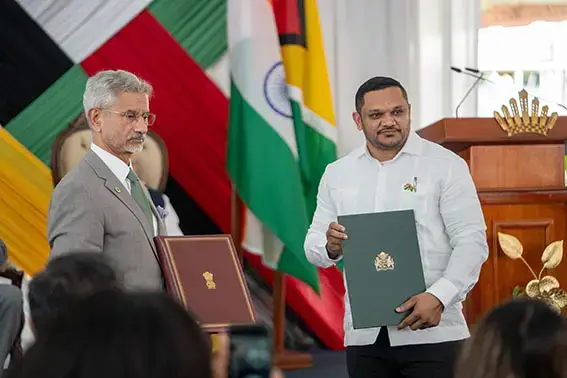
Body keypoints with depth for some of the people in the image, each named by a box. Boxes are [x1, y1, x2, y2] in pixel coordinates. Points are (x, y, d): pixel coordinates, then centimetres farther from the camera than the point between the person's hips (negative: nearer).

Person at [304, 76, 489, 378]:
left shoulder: (446, 165, 1)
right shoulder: (337, 174, 13)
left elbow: (472, 241, -5)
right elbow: (313, 246, 16)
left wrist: (439, 297, -19)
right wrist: (330, 247, -9)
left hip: (431, 331, -4)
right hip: (364, 335, 4)